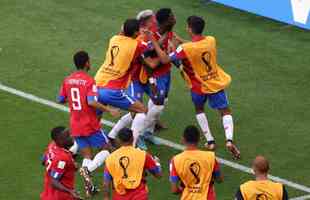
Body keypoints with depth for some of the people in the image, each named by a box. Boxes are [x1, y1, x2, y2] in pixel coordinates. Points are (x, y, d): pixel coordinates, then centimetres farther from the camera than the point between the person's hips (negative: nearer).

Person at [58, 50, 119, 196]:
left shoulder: (67, 80, 3)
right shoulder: (89, 81, -15)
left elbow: (61, 100, 11)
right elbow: (91, 102, -26)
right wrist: (109, 110, -18)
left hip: (75, 126, 5)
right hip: (91, 124, -5)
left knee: (87, 156, 11)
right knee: (105, 150, 9)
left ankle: (89, 187, -8)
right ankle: (88, 169, -18)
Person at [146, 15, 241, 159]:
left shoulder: (186, 49, -28)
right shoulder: (211, 40, -12)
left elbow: (165, 59, -24)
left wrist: (152, 40, -22)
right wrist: (181, 42, 8)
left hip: (199, 86, -2)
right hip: (216, 82, 2)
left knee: (199, 109, 26)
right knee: (225, 111, 12)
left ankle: (210, 141, 21)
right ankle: (229, 140, -10)